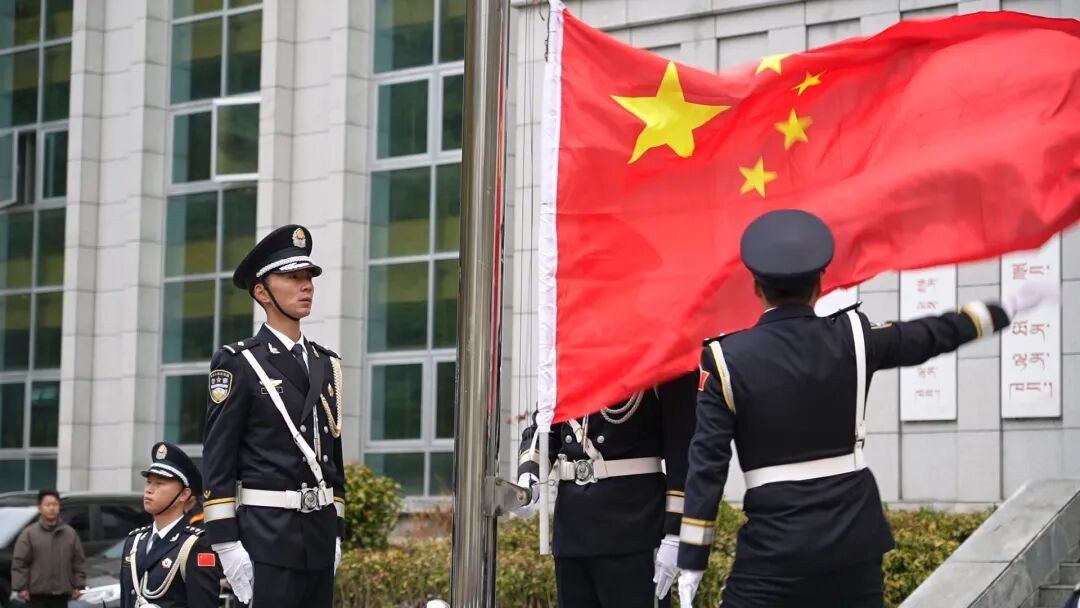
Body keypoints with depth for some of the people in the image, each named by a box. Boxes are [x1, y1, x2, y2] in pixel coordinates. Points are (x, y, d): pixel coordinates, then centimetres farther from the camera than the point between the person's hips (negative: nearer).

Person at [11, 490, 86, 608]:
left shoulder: (70, 533, 9)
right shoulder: (29, 534, -2)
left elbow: (78, 562, 11)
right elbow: (19, 563, -4)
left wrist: (78, 586, 5)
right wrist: (21, 587, -11)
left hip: (61, 594, 4)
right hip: (37, 594, -4)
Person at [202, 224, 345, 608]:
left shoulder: (327, 363, 15)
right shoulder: (238, 363, -5)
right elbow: (218, 462, -9)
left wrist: (335, 531, 15)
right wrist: (226, 543, -14)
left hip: (318, 534, 6)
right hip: (266, 536, -6)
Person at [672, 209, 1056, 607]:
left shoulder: (727, 358, -7)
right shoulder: (852, 338, -1)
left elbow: (707, 464, -7)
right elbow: (933, 336, 13)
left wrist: (692, 560, -4)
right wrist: (1006, 310, 30)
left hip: (775, 544, -3)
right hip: (854, 533, 3)